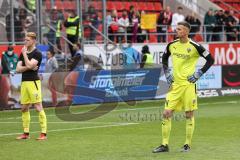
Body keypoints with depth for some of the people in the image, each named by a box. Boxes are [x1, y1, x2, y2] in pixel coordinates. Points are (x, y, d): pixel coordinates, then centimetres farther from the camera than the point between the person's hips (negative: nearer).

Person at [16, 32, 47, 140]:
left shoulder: (37, 54, -6)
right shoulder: (22, 54, 14)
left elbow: (29, 65, -20)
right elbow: (18, 69, 6)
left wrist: (24, 53, -10)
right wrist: (28, 68, -10)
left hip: (33, 82, -7)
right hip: (24, 82, 7)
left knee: (38, 108, -9)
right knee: (24, 108, 10)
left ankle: (44, 133, -8)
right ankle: (26, 133, 18)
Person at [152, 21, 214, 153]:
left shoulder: (195, 46, -9)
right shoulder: (171, 45, 4)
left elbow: (210, 60, -2)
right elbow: (164, 58, 23)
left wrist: (199, 73, -7)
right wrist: (167, 73, 13)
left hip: (189, 84, -4)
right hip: (174, 84, 4)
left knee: (189, 115, 2)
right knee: (166, 113, -1)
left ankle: (187, 145, 13)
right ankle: (164, 145, 6)